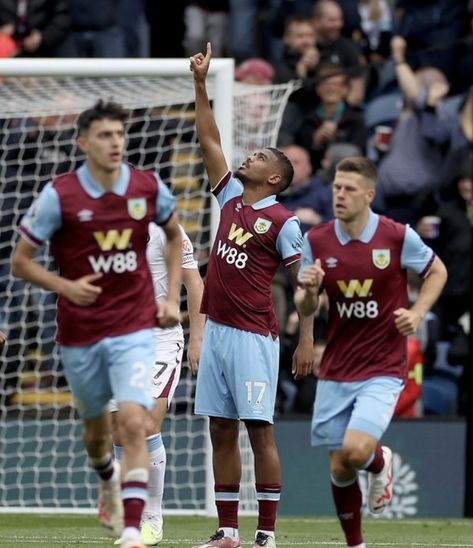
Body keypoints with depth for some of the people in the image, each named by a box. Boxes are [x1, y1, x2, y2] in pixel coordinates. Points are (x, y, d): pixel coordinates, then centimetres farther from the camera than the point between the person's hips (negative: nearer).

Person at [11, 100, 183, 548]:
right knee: (95, 426, 17)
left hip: (134, 329, 0)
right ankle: (109, 483, 52)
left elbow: (175, 236, 18)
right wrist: (66, 287, -19)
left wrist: (172, 297, 8)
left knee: (133, 423, -18)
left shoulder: (149, 188, -3)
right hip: (79, 334, 0)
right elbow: (20, 261, -3)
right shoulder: (58, 195, -10)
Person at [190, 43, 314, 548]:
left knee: (259, 430, -7)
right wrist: (201, 84, 11)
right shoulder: (231, 199, 12)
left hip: (254, 336, -7)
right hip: (216, 330, 7)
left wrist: (307, 339, -14)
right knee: (221, 432, 6)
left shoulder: (282, 222, -5)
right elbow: (209, 140, 15)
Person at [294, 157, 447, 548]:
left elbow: (437, 271, 9)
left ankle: (380, 463, 15)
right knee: (339, 468, 5)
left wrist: (417, 314, -6)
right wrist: (309, 291, -18)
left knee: (356, 451, -22)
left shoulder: (397, 237, -9)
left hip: (383, 369, -3)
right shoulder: (316, 241, -2)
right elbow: (305, 309, 5)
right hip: (335, 372, 3)